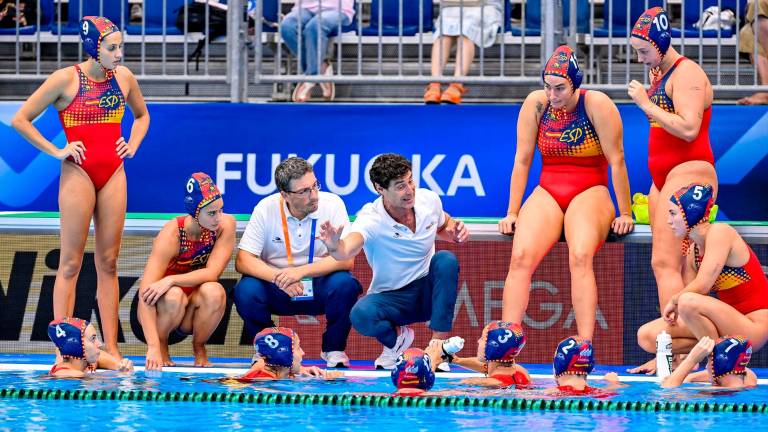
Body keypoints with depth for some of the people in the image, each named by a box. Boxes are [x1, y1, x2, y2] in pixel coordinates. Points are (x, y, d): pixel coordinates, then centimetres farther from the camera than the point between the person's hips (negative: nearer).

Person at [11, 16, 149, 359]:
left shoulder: (124, 77, 7)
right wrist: (56, 151, -7)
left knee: (108, 262, 6)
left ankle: (111, 348, 7)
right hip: (78, 172, -5)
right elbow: (20, 120, -5)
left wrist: (133, 145, 10)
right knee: (71, 263, -3)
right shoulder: (66, 79, -8)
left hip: (113, 173, 5)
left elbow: (141, 115, 27)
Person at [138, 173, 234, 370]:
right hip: (163, 309, -2)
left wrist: (171, 281, -36)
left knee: (213, 291, -31)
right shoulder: (171, 235, -24)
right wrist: (153, 347, -41)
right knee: (174, 295, -36)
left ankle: (199, 348, -3)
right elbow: (145, 293, -31)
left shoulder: (225, 225, -15)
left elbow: (212, 273, -21)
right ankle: (162, 348, -6)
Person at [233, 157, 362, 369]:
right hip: (279, 292, 1)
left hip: (320, 288, -1)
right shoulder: (266, 209, -12)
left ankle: (334, 349, -5)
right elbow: (243, 261, -14)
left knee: (345, 284, -32)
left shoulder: (332, 204, -14)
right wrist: (279, 278, -32)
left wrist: (302, 271, -31)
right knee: (245, 290, -29)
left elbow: (346, 260, -18)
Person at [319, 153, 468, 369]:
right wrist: (334, 246, -68)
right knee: (361, 315, -34)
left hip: (428, 293, 3)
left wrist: (455, 231, -9)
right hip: (391, 298, -3)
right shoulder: (371, 219, -23)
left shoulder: (429, 200, -8)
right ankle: (396, 339, 2)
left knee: (446, 260, -28)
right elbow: (347, 250, -43)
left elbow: (443, 225, 16)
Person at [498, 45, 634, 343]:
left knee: (580, 256, -34)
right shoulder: (536, 104, 2)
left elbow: (616, 161, -7)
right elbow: (522, 160, 5)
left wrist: (625, 213, -6)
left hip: (590, 193, -3)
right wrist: (512, 213, 4)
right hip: (547, 193, 3)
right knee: (520, 257, -25)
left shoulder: (597, 105, -9)